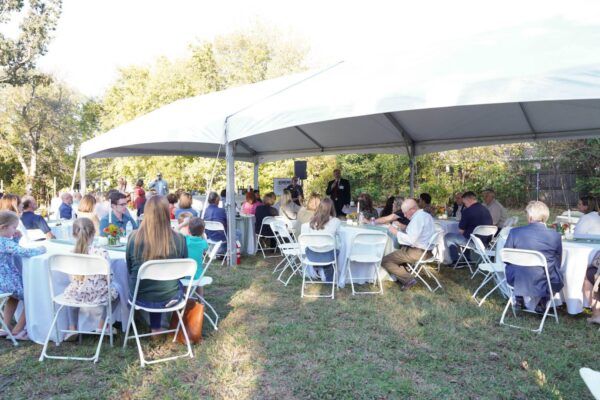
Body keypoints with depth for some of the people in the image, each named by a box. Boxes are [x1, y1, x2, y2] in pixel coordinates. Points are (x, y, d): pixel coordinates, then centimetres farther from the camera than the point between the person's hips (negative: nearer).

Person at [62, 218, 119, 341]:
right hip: (98, 294, -3)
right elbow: (108, 277, -12)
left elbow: (71, 278, 1)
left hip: (76, 294, 3)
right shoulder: (101, 253, -18)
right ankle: (101, 326, 27)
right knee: (114, 290, 28)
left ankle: (72, 328, 32)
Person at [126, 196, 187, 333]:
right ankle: (156, 327, 43)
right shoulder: (179, 239, -16)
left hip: (140, 298, 1)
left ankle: (156, 327, 44)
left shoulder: (134, 237, -15)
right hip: (169, 298, -1)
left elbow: (129, 269, 2)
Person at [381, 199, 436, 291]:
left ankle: (408, 280, -7)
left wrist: (396, 232, -15)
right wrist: (404, 228, 10)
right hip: (426, 250, 11)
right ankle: (402, 274, 20)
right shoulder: (426, 215, 12)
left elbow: (411, 240, -26)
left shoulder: (418, 218, -19)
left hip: (418, 252, -11)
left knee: (385, 261, -8)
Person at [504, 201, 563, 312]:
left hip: (517, 282, 1)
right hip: (544, 284, 0)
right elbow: (558, 263, 3)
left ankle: (519, 299, 32)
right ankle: (542, 303, 20)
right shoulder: (555, 236, -11)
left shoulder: (515, 232, -11)